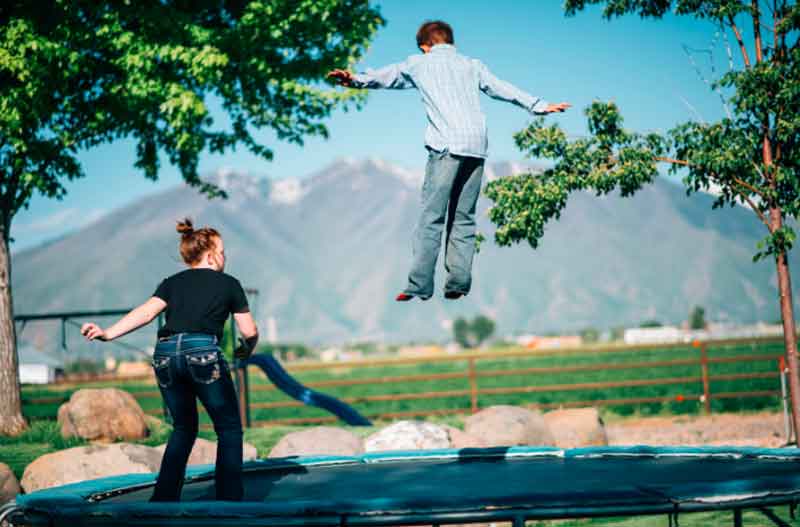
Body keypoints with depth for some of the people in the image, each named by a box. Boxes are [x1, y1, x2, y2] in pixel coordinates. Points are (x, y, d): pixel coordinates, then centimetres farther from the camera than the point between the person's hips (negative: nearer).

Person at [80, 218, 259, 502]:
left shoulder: (172, 282, 22)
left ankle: (163, 499, 15)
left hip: (165, 353, 4)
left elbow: (147, 311, 3)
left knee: (183, 428, 22)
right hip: (203, 351, -4)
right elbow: (250, 332, 16)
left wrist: (108, 333, -6)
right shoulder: (229, 284, 16)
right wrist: (246, 349, 38)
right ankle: (229, 500, 5)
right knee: (229, 428, 11)